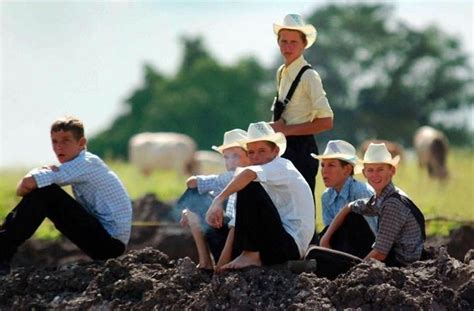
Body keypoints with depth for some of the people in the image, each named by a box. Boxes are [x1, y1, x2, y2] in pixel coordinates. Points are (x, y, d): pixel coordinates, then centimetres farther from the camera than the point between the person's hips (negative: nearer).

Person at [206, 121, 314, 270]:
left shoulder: (282, 166, -9)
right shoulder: (262, 184, 19)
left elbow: (248, 173, -32)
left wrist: (219, 200, -39)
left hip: (290, 245, -10)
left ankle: (251, 255, -20)